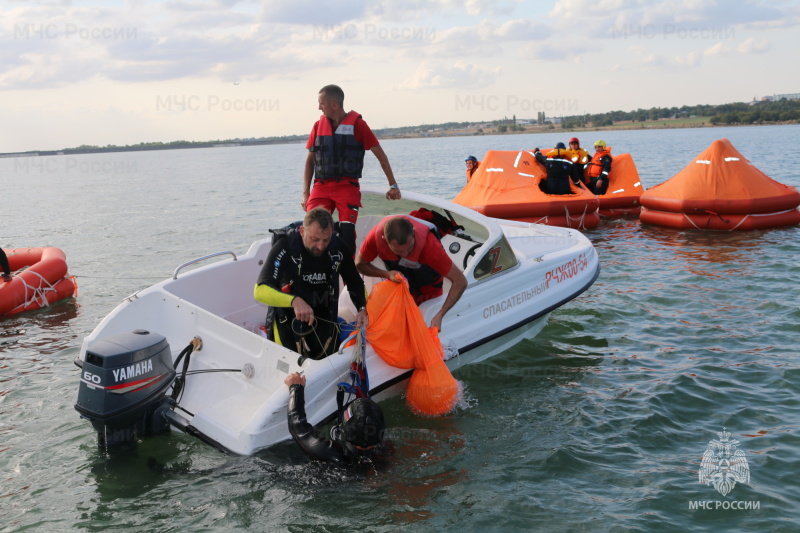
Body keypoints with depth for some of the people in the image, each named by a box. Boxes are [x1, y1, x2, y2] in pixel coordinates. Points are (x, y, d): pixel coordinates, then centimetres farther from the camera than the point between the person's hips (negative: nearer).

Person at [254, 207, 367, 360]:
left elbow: (355, 283, 8)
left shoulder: (337, 248, -7)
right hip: (287, 319, -3)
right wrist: (294, 301, -41)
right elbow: (260, 290, -26)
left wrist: (362, 309, -11)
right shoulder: (285, 247, -19)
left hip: (325, 319, 4)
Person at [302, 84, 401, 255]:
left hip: (347, 186, -3)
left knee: (347, 231, -16)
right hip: (321, 187, 3)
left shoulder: (357, 124, 0)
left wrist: (393, 185, 5)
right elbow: (310, 160, 17)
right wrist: (305, 192, 10)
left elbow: (381, 156, 5)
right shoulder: (318, 125, 12)